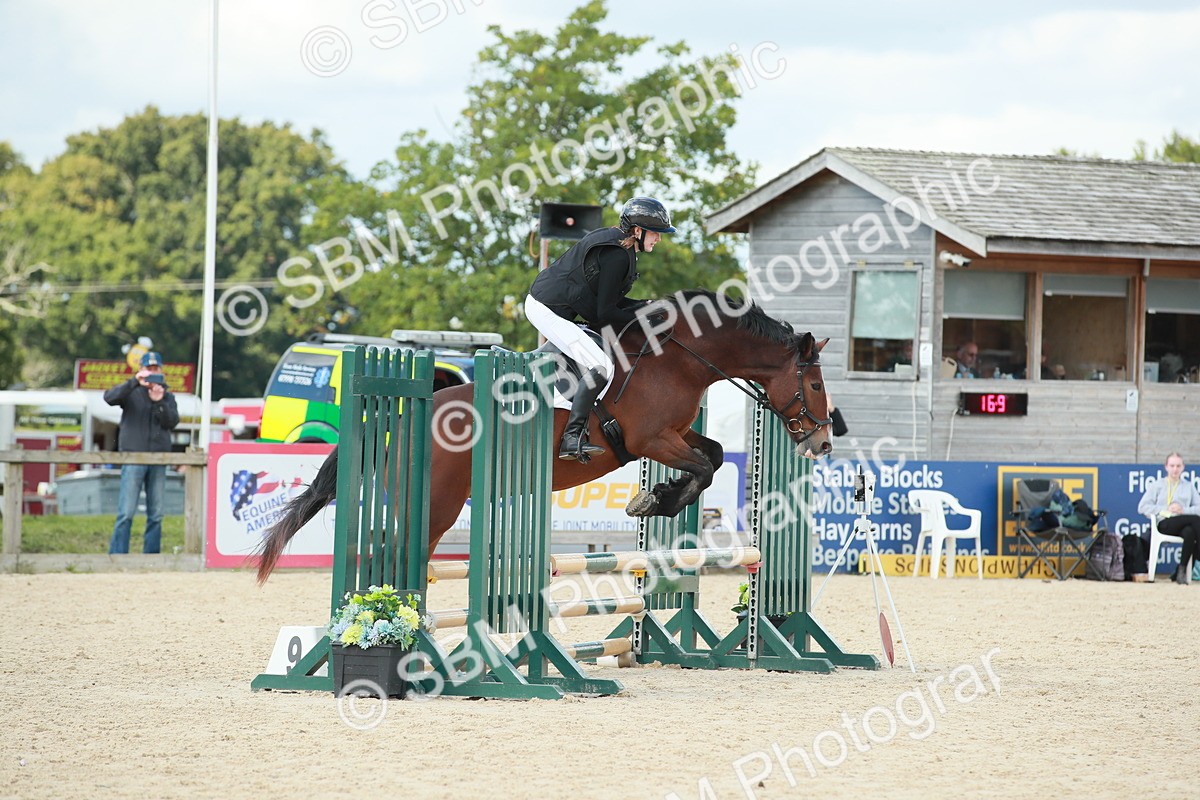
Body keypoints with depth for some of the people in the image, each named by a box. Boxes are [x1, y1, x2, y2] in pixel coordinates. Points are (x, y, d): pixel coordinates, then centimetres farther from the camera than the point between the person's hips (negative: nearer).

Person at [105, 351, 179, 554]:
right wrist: (135, 382, -23)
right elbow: (110, 398, -13)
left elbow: (172, 422, 2)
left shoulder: (167, 396, 15)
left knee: (156, 515, 4)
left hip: (158, 461, 3)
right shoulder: (132, 392, 6)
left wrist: (160, 402, -13)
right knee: (126, 513, -9)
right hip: (133, 457, -3)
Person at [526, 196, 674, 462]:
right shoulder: (617, 255, -19)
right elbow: (606, 314, -18)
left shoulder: (612, 240, 12)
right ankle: (572, 438, -26)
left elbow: (609, 301, 16)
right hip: (548, 309, -11)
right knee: (601, 367, -21)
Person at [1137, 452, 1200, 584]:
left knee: (1189, 532, -38)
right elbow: (1142, 507, 7)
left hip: (1184, 523, 2)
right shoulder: (1157, 486, 18)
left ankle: (1181, 571, -28)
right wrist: (1166, 509, -5)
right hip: (1165, 524, -2)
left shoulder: (1189, 486, 24)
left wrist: (1184, 510, -5)